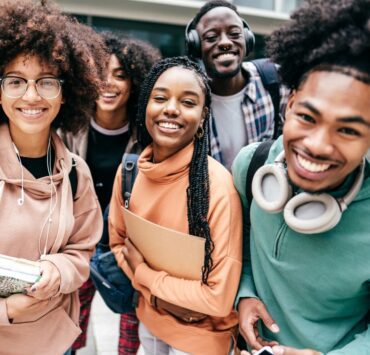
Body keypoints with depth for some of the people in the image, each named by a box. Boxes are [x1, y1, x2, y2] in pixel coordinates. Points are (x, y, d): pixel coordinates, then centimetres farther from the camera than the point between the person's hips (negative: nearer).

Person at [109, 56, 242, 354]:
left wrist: (142, 272, -16)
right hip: (149, 317, 5)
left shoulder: (217, 185, -27)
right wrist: (156, 295, -13)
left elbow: (220, 298, -26)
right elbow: (118, 242, 3)